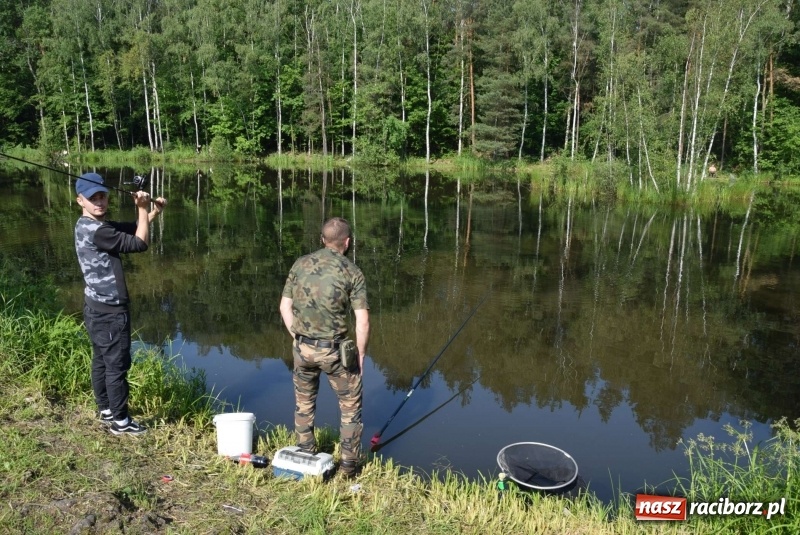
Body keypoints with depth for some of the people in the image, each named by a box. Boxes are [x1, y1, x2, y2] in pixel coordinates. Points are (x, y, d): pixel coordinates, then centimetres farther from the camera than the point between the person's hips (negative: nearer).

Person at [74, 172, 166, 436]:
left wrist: (153, 211, 1)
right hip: (109, 311, -11)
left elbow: (131, 228, 16)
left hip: (97, 307, 11)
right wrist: (142, 208, -14)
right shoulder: (96, 230, -23)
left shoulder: (90, 226, 10)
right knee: (117, 365, -1)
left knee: (101, 361, 19)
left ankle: (106, 411, 32)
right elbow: (139, 243, -21)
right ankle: (120, 421, 8)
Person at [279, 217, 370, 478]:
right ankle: (349, 464, 19)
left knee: (304, 402, 24)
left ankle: (306, 455, 36)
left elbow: (285, 306, 5)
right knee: (350, 406, 14)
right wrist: (360, 355, 1)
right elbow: (362, 321, -11)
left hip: (302, 348, 4)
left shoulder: (301, 264, 1)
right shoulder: (352, 272, -9)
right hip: (335, 350, -3)